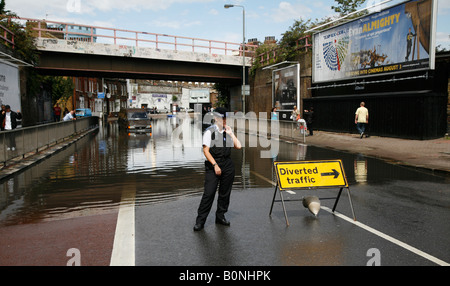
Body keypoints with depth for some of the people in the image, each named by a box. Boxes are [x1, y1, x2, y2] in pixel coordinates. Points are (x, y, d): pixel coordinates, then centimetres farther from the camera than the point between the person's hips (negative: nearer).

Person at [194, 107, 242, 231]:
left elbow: (238, 146, 6)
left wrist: (231, 133, 0)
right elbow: (206, 150, -9)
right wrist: (215, 165, -15)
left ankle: (220, 216, 25)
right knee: (209, 193, -9)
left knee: (225, 192, 10)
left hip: (228, 164, 6)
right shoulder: (209, 131, -4)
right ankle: (200, 220, 0)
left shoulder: (228, 131, 12)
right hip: (213, 164, -5)